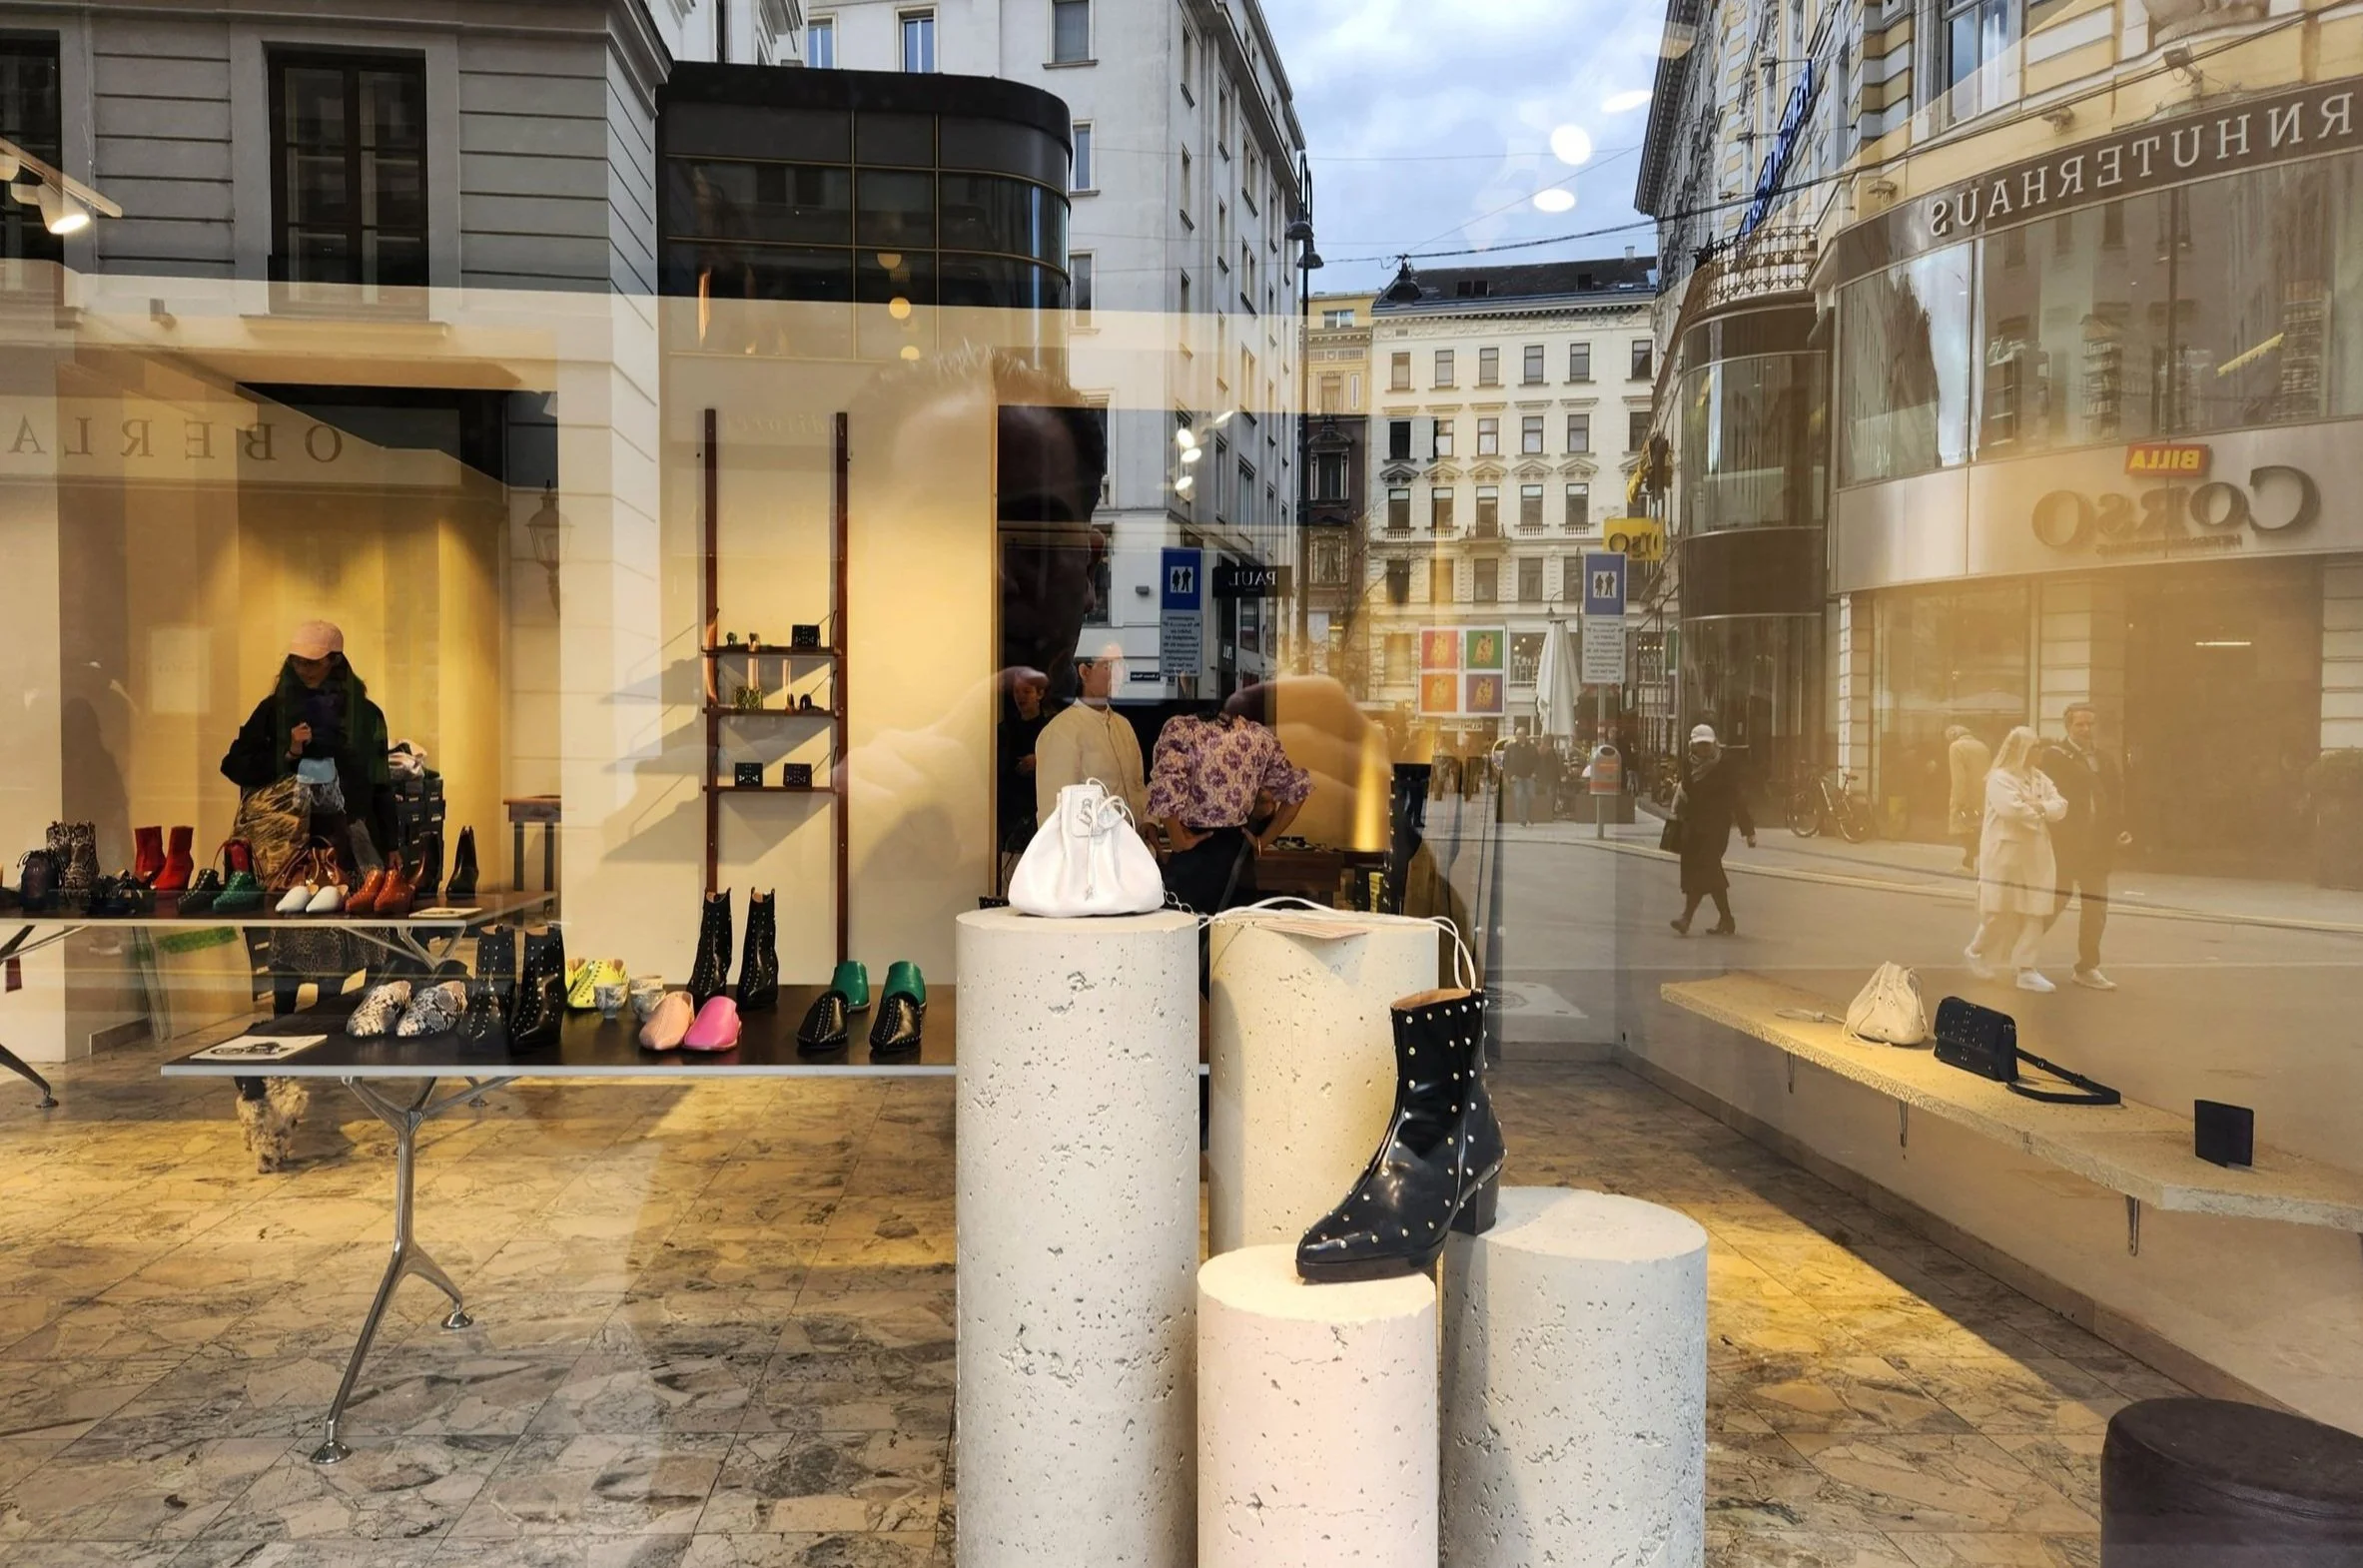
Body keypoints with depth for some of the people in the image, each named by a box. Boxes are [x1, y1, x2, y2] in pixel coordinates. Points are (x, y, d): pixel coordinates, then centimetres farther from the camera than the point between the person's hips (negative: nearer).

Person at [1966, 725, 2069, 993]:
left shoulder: (2039, 778, 13)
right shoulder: (1999, 778, -9)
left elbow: (2060, 806, 5)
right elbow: (2012, 809, -23)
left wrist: (2041, 806, -15)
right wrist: (2041, 816, -7)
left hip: (2035, 854, 7)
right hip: (2005, 852, -7)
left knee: (2033, 912, 3)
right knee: (2001, 910, -1)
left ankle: (2026, 969, 5)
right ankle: (1977, 952, 23)